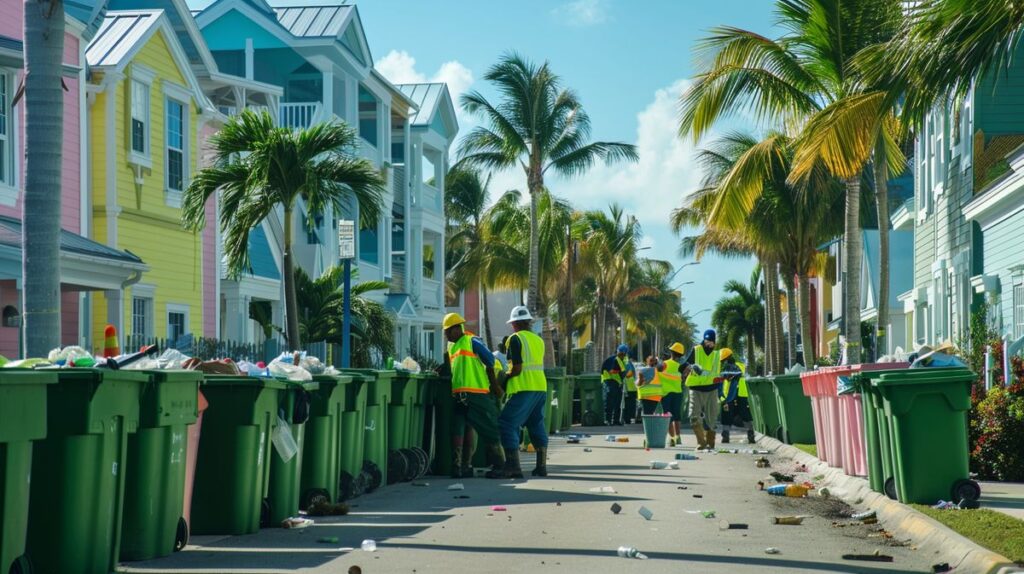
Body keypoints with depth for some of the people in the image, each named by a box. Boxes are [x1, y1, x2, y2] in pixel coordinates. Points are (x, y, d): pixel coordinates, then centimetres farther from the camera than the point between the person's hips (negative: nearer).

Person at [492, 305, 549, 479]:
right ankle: (541, 465, 14)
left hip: (523, 389, -8)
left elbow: (517, 369, -12)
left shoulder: (516, 339, -6)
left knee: (507, 424, -5)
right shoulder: (538, 339, 15)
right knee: (537, 425, 15)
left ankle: (513, 466, -13)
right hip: (541, 387, 8)